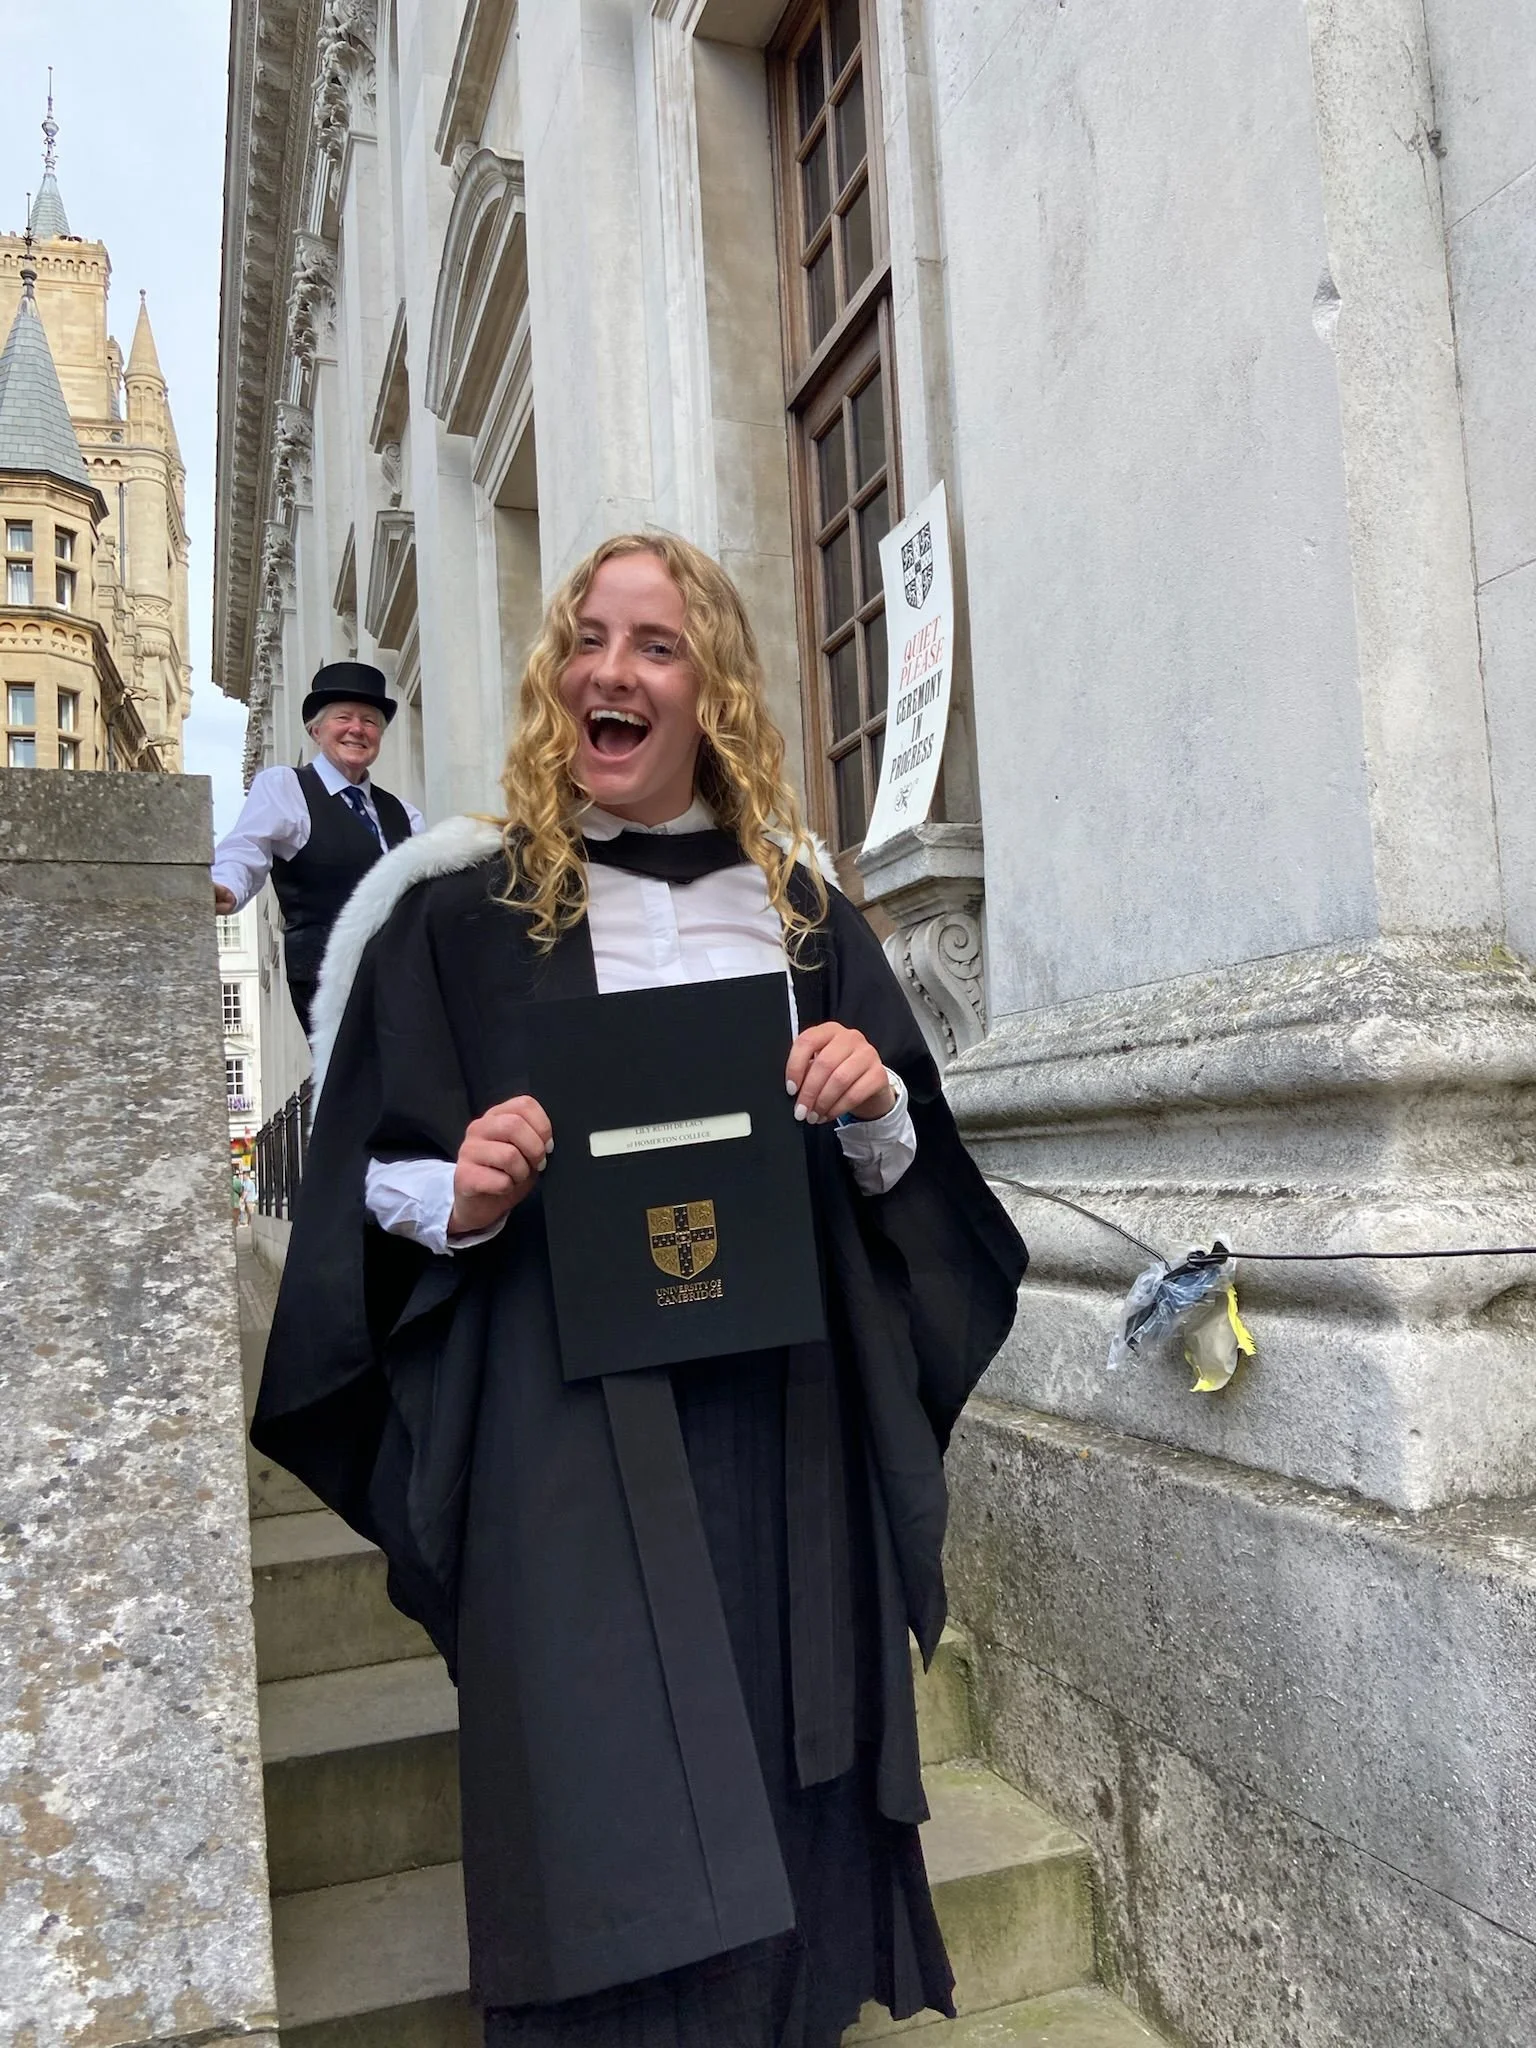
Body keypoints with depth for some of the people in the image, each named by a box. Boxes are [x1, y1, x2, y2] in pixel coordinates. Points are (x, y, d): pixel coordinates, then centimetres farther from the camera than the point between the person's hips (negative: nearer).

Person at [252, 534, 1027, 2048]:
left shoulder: (799, 900, 9)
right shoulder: (460, 904, 0)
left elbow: (903, 1171, 12)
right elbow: (362, 1185, 2)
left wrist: (875, 1107, -9)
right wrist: (455, 1200, -17)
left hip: (788, 1411, 3)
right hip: (570, 1426, -3)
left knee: (789, 1794, 12)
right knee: (605, 1806, 1)